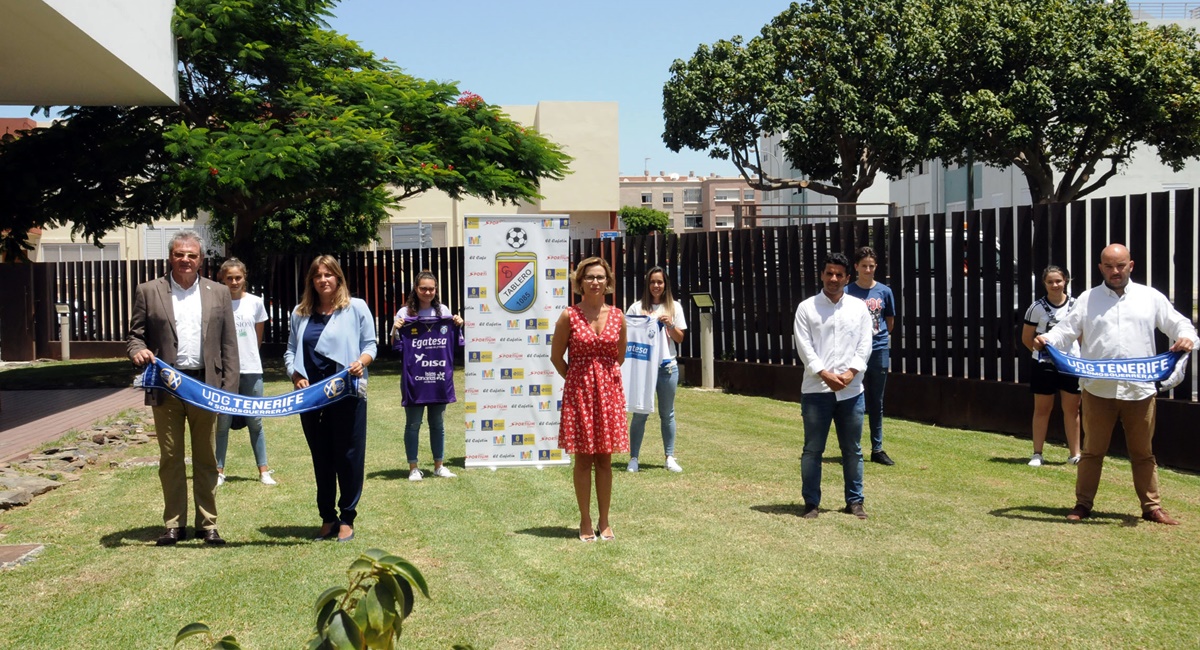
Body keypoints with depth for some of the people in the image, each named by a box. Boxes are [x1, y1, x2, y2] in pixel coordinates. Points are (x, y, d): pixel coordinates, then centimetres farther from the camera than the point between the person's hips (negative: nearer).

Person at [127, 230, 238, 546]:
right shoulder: (149, 292, 5)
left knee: (206, 460, 7)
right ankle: (174, 524, 16)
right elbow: (135, 335, 8)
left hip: (206, 386, 1)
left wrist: (229, 389, -1)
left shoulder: (219, 293, 7)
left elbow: (229, 345, 6)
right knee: (170, 459, 6)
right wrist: (138, 351, -17)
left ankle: (208, 523, 16)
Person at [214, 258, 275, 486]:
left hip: (251, 370, 1)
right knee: (223, 422, 6)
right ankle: (219, 470, 14)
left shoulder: (255, 302, 1)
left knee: (255, 422, 8)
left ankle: (264, 470, 12)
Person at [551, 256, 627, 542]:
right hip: (578, 390, -2)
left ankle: (604, 522, 17)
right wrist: (577, 379, 6)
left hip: (609, 390, 2)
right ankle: (585, 522, 14)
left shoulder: (618, 317, 3)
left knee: (604, 459, 7)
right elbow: (556, 356, 1)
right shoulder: (569, 316, -6)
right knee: (583, 459, 3)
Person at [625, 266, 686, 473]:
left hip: (668, 366, 2)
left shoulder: (674, 307, 8)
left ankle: (670, 457, 16)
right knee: (640, 413, -2)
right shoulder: (637, 307, 4)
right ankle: (633, 458, 3)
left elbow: (680, 338, 6)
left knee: (667, 414, 8)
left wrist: (670, 324, -10)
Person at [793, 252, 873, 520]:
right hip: (816, 390, -2)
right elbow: (804, 347, -5)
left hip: (851, 391, 2)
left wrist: (850, 373, -12)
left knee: (852, 450, 10)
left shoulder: (859, 307, 8)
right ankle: (811, 503, 11)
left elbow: (865, 345, 2)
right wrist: (825, 374, -15)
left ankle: (855, 501, 21)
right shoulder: (806, 308, 2)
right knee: (812, 449, 3)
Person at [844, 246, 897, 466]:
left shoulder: (884, 291, 4)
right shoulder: (847, 292, -3)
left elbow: (890, 322, 14)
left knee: (876, 403, 11)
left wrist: (880, 336, 12)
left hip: (879, 351, 3)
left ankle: (877, 449, 19)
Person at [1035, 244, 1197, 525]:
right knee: (1092, 451, 8)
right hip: (1098, 390, -1)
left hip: (1139, 389, 1)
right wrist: (1047, 340, -19)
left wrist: (1186, 337, -14)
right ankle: (1083, 504, 16)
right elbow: (1066, 330, 2)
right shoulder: (1087, 299, 7)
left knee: (1143, 452, 11)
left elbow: (1179, 323, 9)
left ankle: (1151, 507, 22)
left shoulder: (1151, 298, 8)